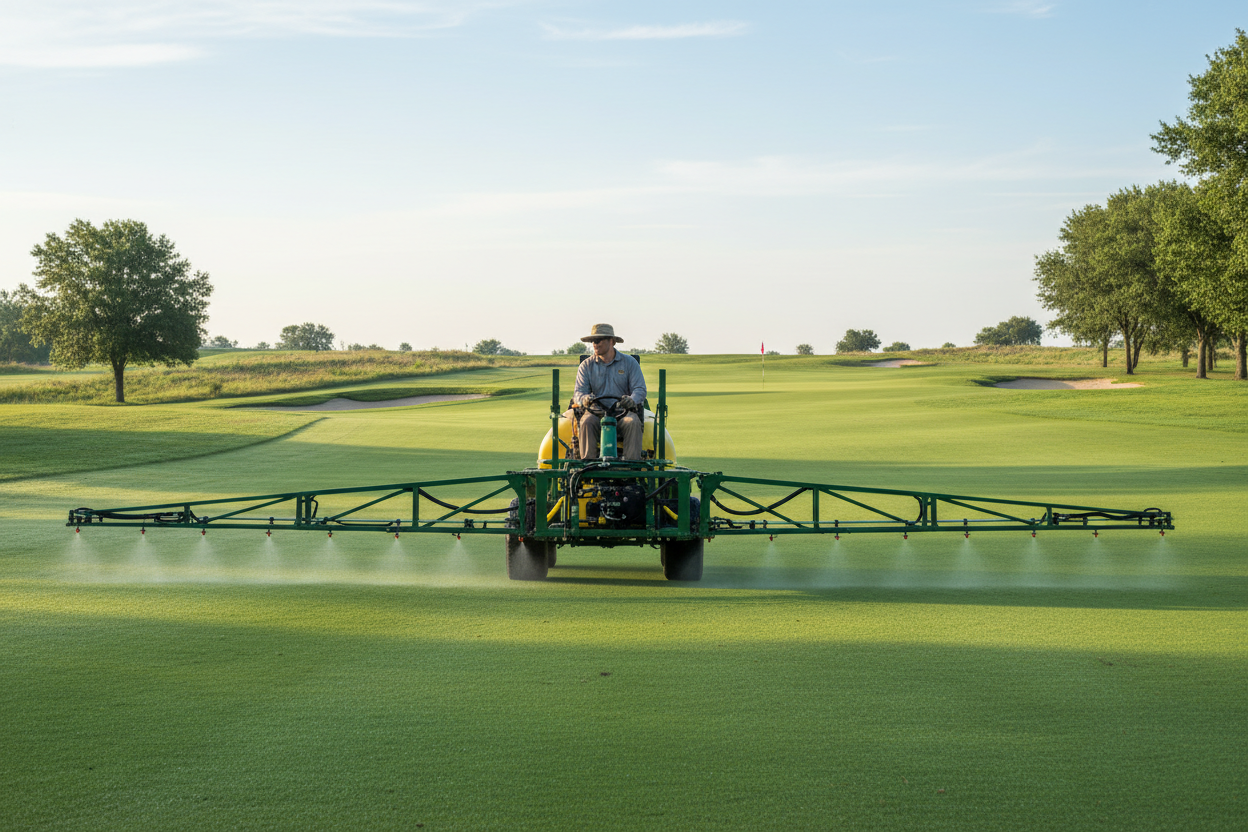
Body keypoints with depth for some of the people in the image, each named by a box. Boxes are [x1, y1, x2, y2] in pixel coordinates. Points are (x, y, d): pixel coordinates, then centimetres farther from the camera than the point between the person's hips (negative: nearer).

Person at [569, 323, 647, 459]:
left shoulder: (630, 363, 7)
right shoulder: (586, 365, 11)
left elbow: (640, 389, -1)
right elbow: (578, 392, 2)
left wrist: (632, 400, -26)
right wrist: (584, 399, -24)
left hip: (623, 412, -1)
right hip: (596, 412, 1)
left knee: (633, 422, -33)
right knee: (586, 422, -32)